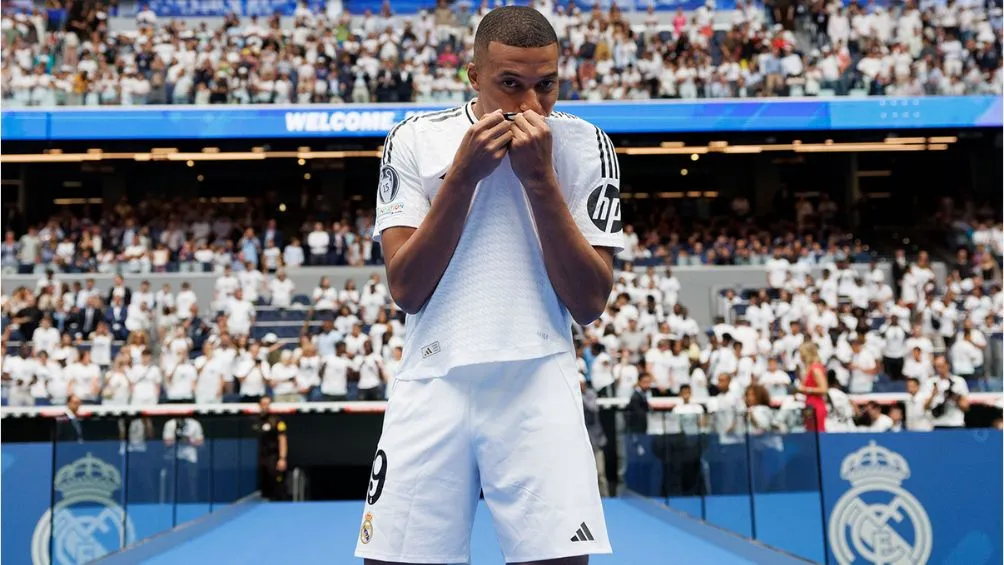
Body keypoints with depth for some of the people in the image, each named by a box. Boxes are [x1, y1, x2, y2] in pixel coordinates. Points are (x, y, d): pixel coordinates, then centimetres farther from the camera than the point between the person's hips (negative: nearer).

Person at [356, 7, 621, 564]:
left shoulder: (584, 145, 1)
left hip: (539, 387, 0)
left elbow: (590, 303, -5)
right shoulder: (414, 139, 2)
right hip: (433, 386, 1)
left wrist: (539, 179, -13)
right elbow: (405, 288, -4)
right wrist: (463, 176, -11)